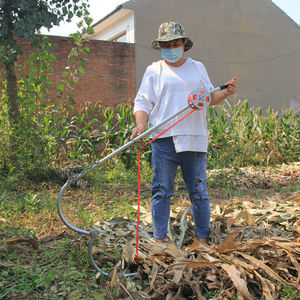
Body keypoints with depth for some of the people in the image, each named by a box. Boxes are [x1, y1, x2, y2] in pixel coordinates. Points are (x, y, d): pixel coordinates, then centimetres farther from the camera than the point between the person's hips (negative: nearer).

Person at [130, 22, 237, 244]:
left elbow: (210, 98, 20)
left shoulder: (198, 68, 18)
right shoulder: (154, 71, 10)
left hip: (195, 139, 2)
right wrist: (141, 125, -13)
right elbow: (143, 102, 5)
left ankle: (203, 238, 17)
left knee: (199, 191, 4)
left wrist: (226, 93, 0)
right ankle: (160, 238, 13)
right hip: (164, 140, -2)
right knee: (161, 191, 1)